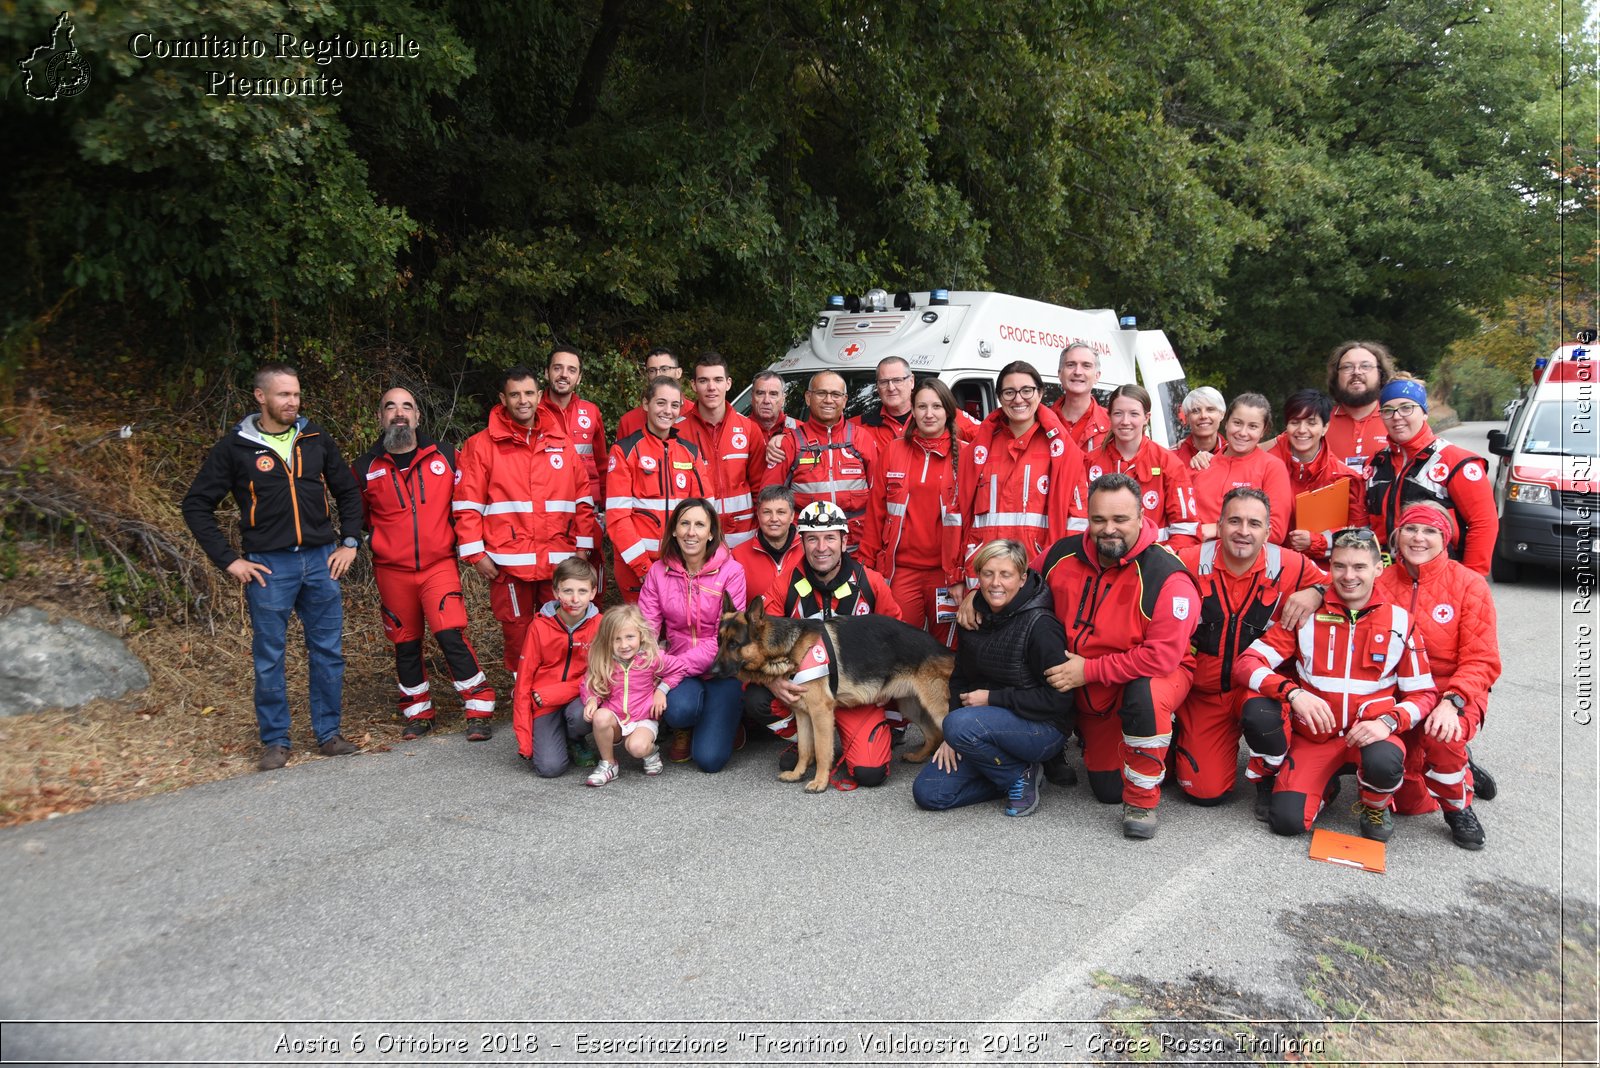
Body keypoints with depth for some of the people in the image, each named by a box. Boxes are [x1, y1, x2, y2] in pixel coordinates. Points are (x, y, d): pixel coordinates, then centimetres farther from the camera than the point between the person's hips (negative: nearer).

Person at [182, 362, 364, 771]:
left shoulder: (316, 439, 6)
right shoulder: (235, 446, -3)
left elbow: (348, 492, 16)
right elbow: (196, 504, 1)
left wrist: (349, 543, 7)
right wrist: (228, 560, -5)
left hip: (321, 561, 3)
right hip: (269, 567, -2)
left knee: (328, 653, 7)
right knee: (269, 658, 5)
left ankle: (328, 733, 20)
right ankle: (275, 741, 18)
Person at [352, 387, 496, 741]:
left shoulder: (445, 456, 2)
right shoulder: (366, 467, 3)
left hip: (440, 565, -2)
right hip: (392, 572, 2)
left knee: (450, 635, -14)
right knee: (406, 643, 11)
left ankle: (479, 709, -2)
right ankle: (418, 713, 27)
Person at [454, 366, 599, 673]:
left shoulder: (561, 443, 11)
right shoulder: (481, 445, 3)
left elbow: (583, 498, 11)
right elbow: (467, 504, 0)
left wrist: (584, 546, 6)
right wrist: (476, 553, -5)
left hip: (560, 560, 2)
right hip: (508, 562, -2)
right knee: (517, 633, 6)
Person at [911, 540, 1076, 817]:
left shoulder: (1040, 625, -17)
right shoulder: (975, 617, 4)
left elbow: (1058, 698, -20)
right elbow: (959, 679, 10)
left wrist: (992, 698, -18)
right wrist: (952, 738, -2)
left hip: (1043, 729, -7)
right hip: (987, 727, 7)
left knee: (961, 724, -34)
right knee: (927, 793, -6)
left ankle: (1020, 776, -8)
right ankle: (1014, 774, 8)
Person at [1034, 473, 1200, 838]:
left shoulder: (1166, 578, -27)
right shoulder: (1062, 555, -11)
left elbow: (1161, 656, -31)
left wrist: (1088, 670, -27)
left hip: (1153, 676, -4)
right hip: (1091, 697, 5)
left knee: (1145, 696, -41)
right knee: (1107, 791, 9)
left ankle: (1143, 800, -18)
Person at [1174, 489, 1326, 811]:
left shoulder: (1289, 566, -10)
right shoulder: (1189, 563, -13)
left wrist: (1315, 593, -20)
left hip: (1257, 685, 0)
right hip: (1202, 692, 1)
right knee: (1205, 791, -4)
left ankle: (1267, 780, -6)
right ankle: (1182, 739, 31)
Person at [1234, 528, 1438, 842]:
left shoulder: (1399, 621, -1)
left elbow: (1423, 693, 3)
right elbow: (1246, 663, -11)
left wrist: (1388, 722, -18)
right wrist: (1292, 692, -29)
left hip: (1369, 733, 0)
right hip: (1313, 735, 0)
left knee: (1384, 763, -35)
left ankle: (1376, 805, 2)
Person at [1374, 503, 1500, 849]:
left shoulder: (1469, 583, -7)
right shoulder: (1381, 582, -3)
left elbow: (1481, 660, -10)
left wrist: (1452, 702, -26)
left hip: (1453, 695, -2)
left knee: (1439, 736, -37)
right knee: (1407, 803, -6)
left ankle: (1459, 808, -3)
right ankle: (1459, 768, 30)